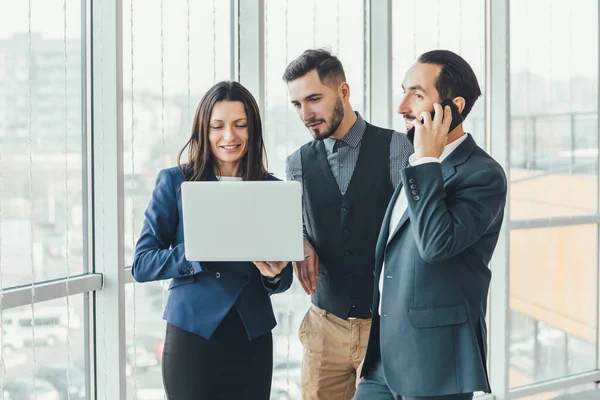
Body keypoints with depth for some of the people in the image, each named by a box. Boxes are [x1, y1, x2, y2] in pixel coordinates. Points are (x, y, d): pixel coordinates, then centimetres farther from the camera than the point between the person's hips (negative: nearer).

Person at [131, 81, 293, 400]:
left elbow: (283, 279, 8)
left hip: (253, 340, 2)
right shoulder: (175, 182, -2)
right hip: (192, 335, -2)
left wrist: (274, 273, -16)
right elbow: (142, 265, -7)